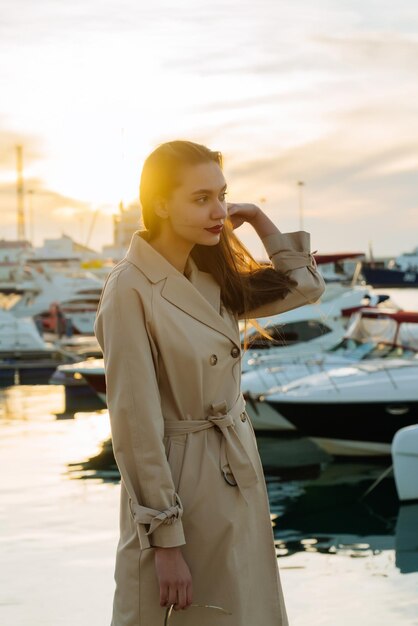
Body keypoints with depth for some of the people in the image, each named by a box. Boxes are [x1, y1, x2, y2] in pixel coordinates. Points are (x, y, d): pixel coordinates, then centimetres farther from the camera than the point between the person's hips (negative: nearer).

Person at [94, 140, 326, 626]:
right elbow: (135, 426, -18)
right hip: (178, 487, -7)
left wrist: (257, 218, 8)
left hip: (239, 478, 8)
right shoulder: (130, 290, -17)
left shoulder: (213, 279, 5)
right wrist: (166, 541, -18)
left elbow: (307, 286, 19)